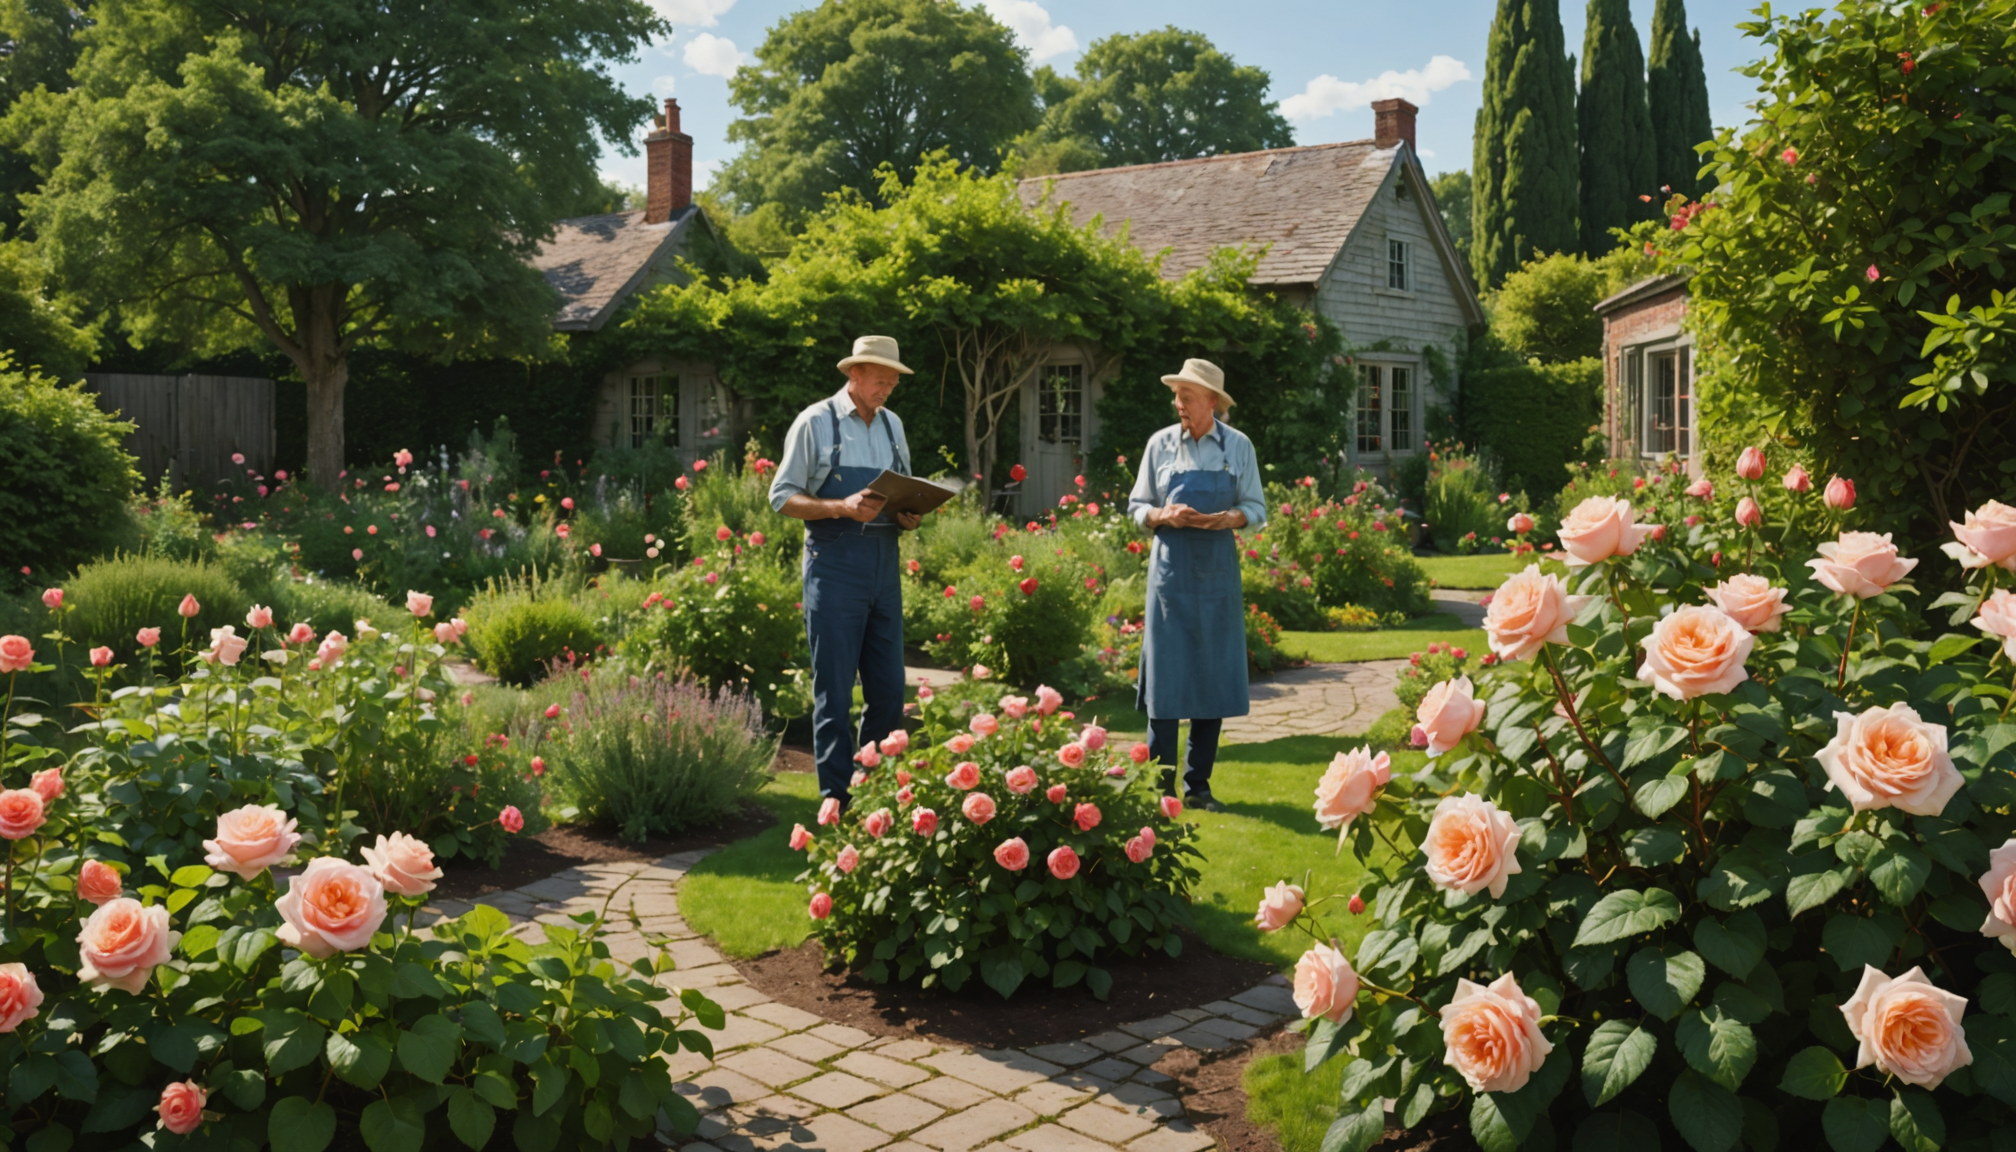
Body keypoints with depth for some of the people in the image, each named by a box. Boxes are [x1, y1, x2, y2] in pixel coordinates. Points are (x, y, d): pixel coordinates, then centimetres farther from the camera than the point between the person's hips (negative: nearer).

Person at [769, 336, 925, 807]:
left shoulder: (892, 425, 15)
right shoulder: (815, 422, -3)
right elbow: (783, 497, -5)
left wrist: (908, 516, 0)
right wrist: (843, 507, -19)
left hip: (884, 562, 6)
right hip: (835, 562, -6)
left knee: (889, 691, 7)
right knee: (834, 691, -2)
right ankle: (836, 799, 7)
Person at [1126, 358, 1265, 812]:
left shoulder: (1238, 446, 5)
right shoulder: (1161, 443, 4)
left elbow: (1256, 508, 7)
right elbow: (1137, 506, 8)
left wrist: (1225, 518, -14)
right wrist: (1165, 516, -13)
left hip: (1217, 571, 1)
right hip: (1171, 567, -1)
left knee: (1214, 676, 4)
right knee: (1165, 674, -3)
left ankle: (1198, 784, 14)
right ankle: (1160, 785, 5)